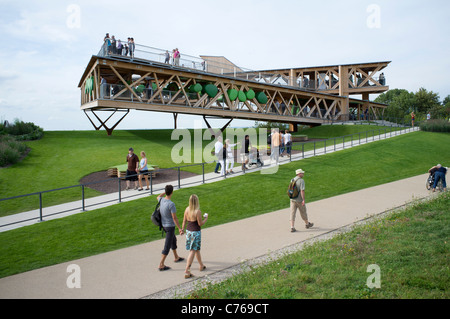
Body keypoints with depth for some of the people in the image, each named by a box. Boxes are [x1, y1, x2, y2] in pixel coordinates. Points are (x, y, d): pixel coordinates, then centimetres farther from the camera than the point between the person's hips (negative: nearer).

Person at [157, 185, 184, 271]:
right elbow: (174, 218, -26)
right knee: (167, 246, -1)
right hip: (170, 226, -8)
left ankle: (176, 257, 42)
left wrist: (165, 192, 25)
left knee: (173, 239, 26)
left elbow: (158, 197, 23)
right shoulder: (171, 204, -28)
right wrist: (180, 228, -20)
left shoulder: (161, 200, -6)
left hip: (164, 225, 9)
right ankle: (161, 265, 2)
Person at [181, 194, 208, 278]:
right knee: (192, 251, 0)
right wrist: (206, 218, 3)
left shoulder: (187, 209, -2)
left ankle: (201, 265, 39)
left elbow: (184, 220, 7)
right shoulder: (197, 211, -21)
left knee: (197, 249, 22)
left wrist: (182, 229, 21)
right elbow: (200, 223, -14)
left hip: (188, 231, 7)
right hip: (196, 232, -7)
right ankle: (187, 271, -1)